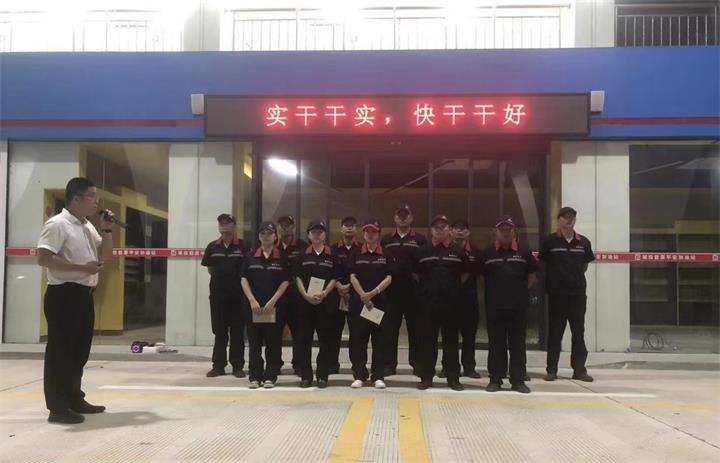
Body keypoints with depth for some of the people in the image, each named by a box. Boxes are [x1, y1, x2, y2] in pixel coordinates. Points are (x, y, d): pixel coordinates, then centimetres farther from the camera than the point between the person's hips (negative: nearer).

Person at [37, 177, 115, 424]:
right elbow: (44, 258, -20)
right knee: (60, 351, -4)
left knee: (79, 350, 15)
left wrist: (107, 230, 6)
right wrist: (83, 268, -22)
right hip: (64, 294, -9)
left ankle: (75, 399, 26)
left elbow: (105, 256, 20)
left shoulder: (88, 226, 16)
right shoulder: (58, 224, -11)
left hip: (84, 294, 9)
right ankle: (58, 407, 2)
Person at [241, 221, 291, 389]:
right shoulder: (251, 257, 6)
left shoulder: (282, 258, 2)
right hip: (254, 306, 1)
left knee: (273, 343, 3)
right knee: (255, 342, 4)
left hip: (274, 306, -1)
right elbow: (244, 280, 3)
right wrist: (252, 300, -8)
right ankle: (255, 376, 12)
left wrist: (273, 301, -10)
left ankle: (270, 376, 11)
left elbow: (285, 282, -1)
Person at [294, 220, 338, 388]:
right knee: (304, 340, 3)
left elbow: (335, 279, 2)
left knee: (325, 340, 1)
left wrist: (324, 293, -13)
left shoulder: (332, 255, 5)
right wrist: (306, 295, -10)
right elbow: (298, 278, 5)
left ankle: (323, 376, 9)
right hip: (305, 302, 1)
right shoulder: (303, 256, 9)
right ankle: (306, 376, 11)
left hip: (326, 302, -1)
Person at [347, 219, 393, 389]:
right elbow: (353, 277, 0)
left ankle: (378, 376, 8)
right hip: (358, 301, 0)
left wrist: (373, 293, -14)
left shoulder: (386, 255, 5)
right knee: (358, 340, 2)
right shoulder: (356, 254, 6)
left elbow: (388, 278, -2)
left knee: (379, 340, 2)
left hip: (380, 302, 0)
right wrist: (364, 297, -10)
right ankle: (359, 375, 10)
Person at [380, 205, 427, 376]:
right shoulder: (386, 240, 12)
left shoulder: (420, 240, 5)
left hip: (413, 291, -2)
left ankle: (417, 364, 12)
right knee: (390, 328, 4)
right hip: (391, 290, 2)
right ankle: (389, 364, 10)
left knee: (415, 328, 4)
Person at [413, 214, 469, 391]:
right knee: (428, 341, 4)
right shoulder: (422, 251, 4)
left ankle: (453, 378, 13)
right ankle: (426, 377, 11)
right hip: (428, 303, 0)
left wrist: (453, 288, 7)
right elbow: (416, 274, 11)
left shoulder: (458, 251, 4)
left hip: (451, 303, 0)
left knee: (451, 341, 6)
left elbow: (464, 275, 12)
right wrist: (428, 287, 7)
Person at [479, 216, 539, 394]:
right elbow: (481, 274, 10)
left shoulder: (524, 252, 4)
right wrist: (493, 291, 4)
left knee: (518, 344, 6)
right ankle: (495, 379, 13)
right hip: (495, 306, 0)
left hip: (518, 306, 1)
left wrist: (524, 290, 4)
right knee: (496, 344, 6)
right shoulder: (488, 253, 2)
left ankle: (518, 380, 12)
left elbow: (532, 275, 13)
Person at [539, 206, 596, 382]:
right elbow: (543, 264, 4)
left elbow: (585, 265, 15)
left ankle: (579, 369, 15)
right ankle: (551, 369, 11)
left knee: (578, 332, 7)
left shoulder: (583, 242, 4)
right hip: (556, 293, -2)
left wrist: (576, 277, 7)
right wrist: (555, 278, 2)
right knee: (555, 332, 4)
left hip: (578, 292, 2)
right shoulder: (550, 241, -3)